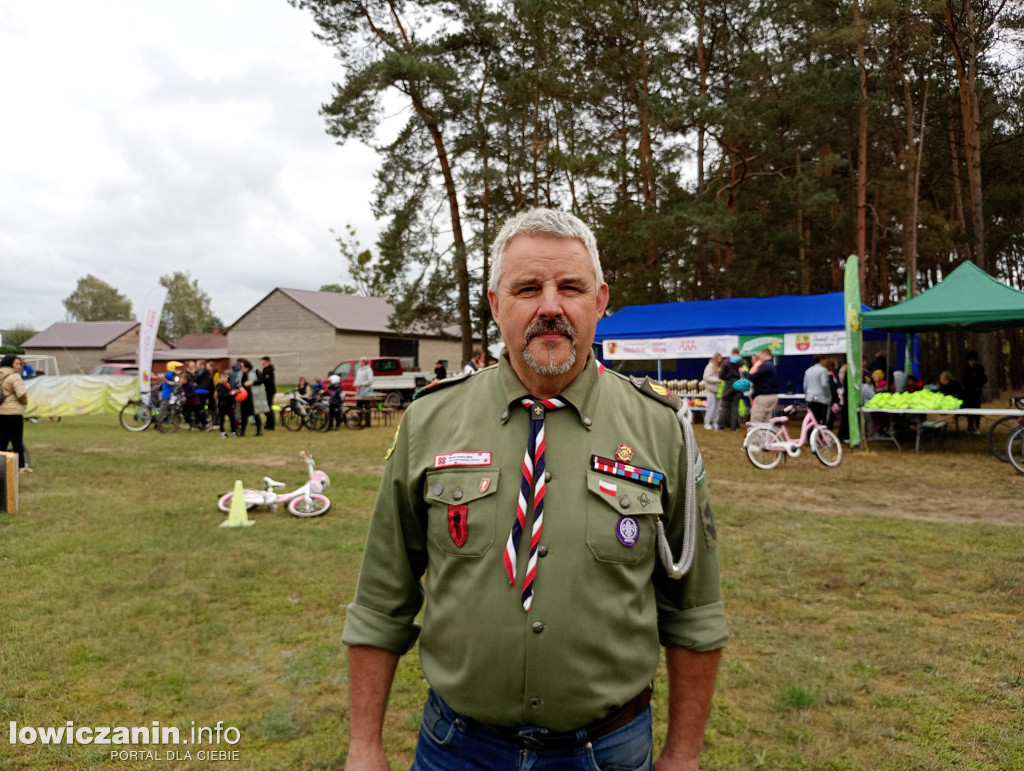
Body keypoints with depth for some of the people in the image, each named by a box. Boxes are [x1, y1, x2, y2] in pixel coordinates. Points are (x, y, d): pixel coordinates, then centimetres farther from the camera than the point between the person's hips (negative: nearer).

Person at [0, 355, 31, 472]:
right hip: (13, 413, -7)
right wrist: (25, 402, -2)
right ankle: (21, 466, 7)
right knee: (17, 440, 1)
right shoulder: (15, 377, -12)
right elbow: (21, 394, -21)